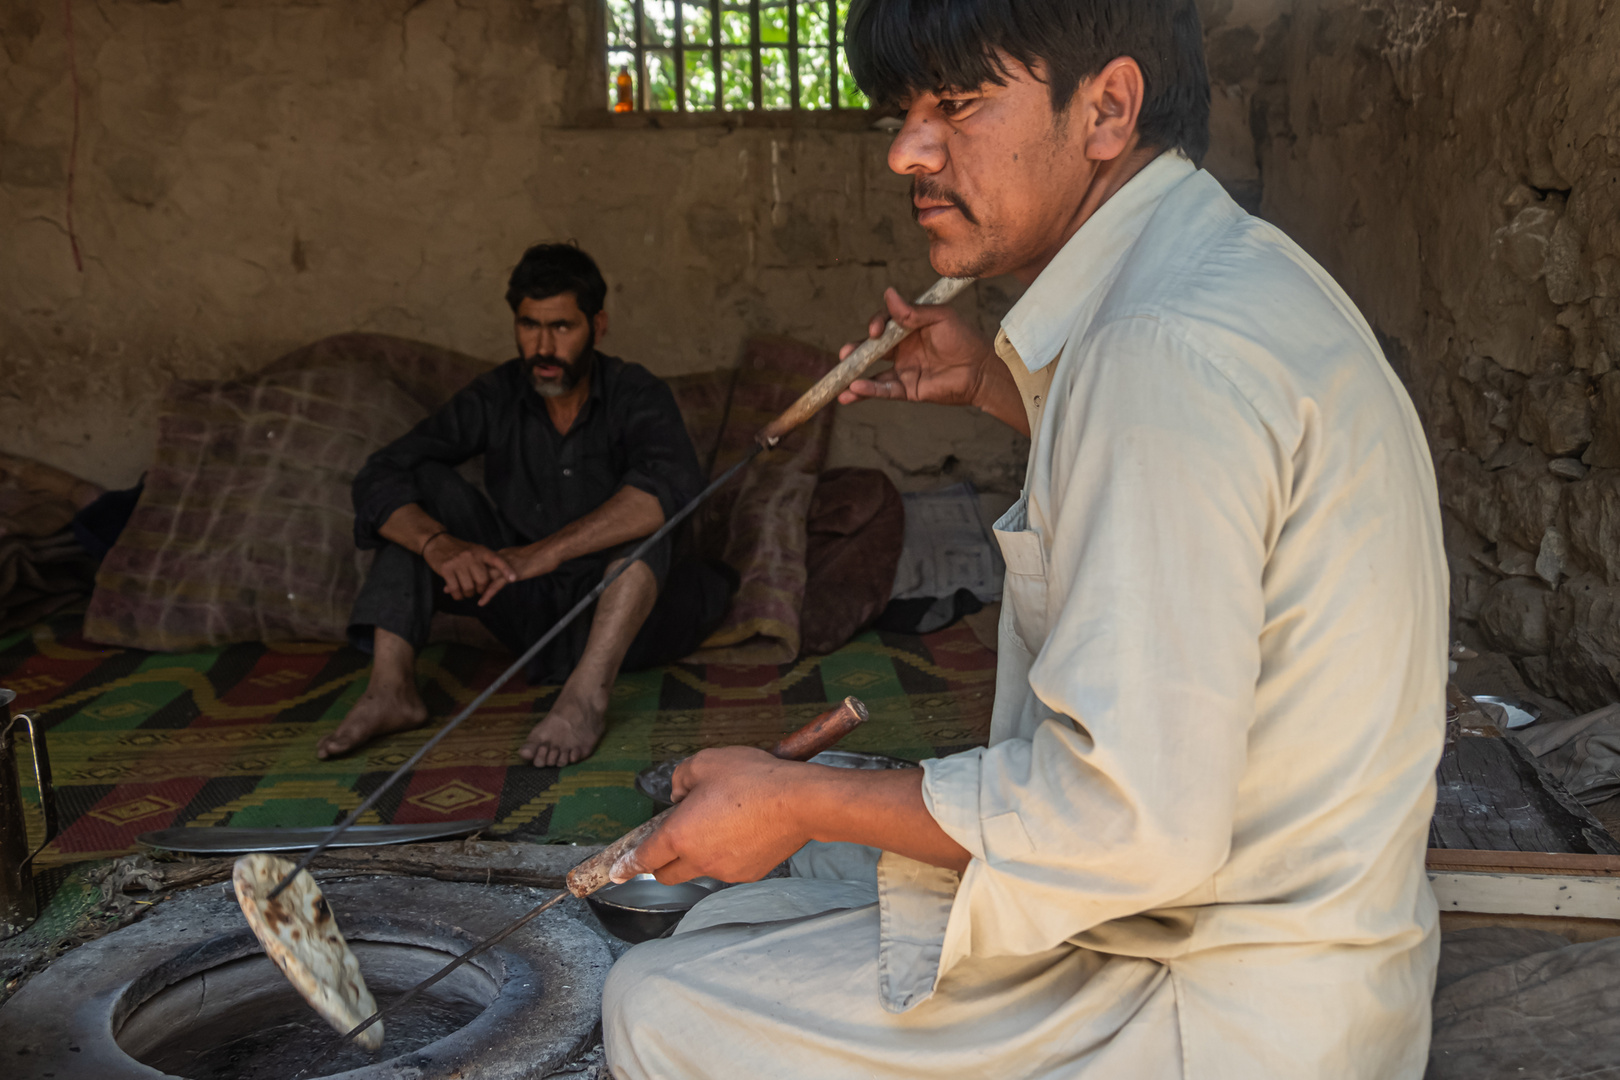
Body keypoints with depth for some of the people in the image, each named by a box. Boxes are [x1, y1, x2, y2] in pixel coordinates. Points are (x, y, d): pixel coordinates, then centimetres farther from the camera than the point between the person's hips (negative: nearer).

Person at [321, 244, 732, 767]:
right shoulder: (495, 398, -4)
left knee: (641, 517, -31)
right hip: (526, 607, 3)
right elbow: (379, 479, -12)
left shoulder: (636, 394, -13)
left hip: (621, 610, -3)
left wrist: (549, 550, -43)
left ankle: (587, 691, -41)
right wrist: (438, 544, -34)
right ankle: (391, 688, -24)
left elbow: (673, 486, -35)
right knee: (426, 483, -12)